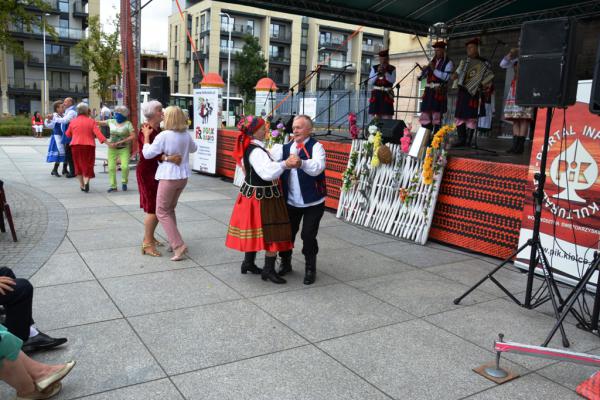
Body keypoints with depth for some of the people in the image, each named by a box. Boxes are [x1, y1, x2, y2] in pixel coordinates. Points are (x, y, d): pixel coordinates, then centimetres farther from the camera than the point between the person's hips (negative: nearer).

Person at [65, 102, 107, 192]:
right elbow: (97, 133, -12)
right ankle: (86, 181, -19)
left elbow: (68, 134, 13)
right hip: (89, 146, -2)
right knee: (88, 165, 5)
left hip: (76, 145, 2)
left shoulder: (73, 122, 4)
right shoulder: (91, 121, -2)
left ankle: (81, 185, 18)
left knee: (79, 164, 15)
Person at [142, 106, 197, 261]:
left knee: (162, 212, 3)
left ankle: (179, 245, -6)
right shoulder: (186, 135, 4)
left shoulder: (164, 135, -16)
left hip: (169, 177, -7)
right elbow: (193, 148, 24)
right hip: (183, 176, 7)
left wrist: (146, 136, -2)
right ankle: (173, 241, 24)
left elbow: (147, 154, -13)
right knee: (170, 209, 22)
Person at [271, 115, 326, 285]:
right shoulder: (285, 148, 9)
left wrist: (302, 163, -45)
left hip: (313, 202, -4)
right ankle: (285, 263, 33)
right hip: (290, 202, 5)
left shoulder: (316, 147, -9)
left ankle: (310, 268, 16)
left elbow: (318, 167, -28)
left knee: (308, 235, -3)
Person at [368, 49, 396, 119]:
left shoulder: (392, 69, 6)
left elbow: (393, 81, -6)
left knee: (387, 117, -9)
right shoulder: (374, 68, 9)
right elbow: (370, 82, 2)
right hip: (376, 94, 2)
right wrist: (378, 72, -9)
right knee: (376, 117, 1)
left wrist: (385, 72, -15)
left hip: (387, 95, -2)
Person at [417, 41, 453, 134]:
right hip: (429, 91, 6)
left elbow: (446, 77, -12)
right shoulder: (432, 61, 20)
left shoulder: (448, 63, 2)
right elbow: (422, 76, 19)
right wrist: (423, 70, -3)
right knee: (425, 114, 2)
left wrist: (434, 69, -13)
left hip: (439, 91, -6)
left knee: (436, 114, -8)